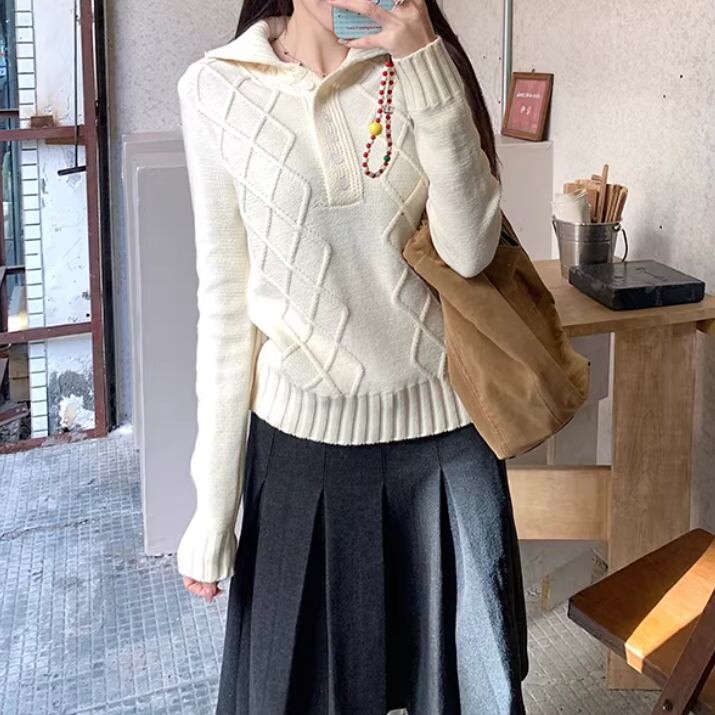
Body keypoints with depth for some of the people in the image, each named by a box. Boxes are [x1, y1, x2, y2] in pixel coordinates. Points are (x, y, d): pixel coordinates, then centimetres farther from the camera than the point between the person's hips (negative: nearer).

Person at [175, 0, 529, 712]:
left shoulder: (425, 65, 0)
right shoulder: (217, 88, -6)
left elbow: (470, 249, -11)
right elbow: (225, 301, -3)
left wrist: (427, 67, -19)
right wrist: (213, 505, -2)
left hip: (444, 427, 2)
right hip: (301, 437, -1)